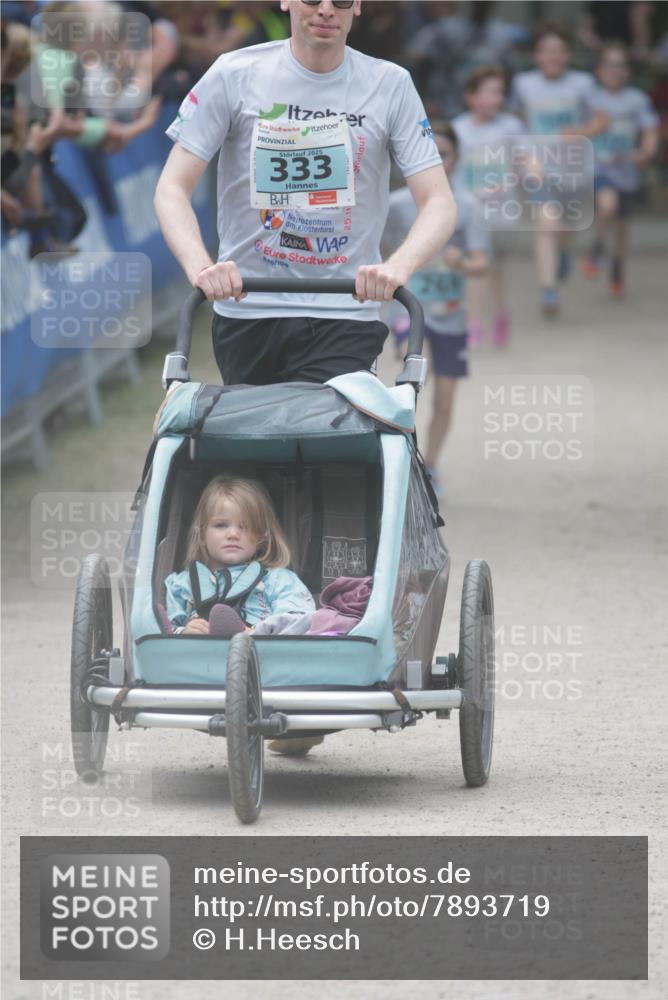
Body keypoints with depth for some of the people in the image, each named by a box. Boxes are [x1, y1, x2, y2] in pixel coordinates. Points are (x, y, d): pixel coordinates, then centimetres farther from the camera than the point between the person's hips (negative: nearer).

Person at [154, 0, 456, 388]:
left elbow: (439, 202, -3)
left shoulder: (391, 86, 1)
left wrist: (398, 267, -25)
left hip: (346, 317, -1)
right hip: (246, 311, 1)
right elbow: (172, 189, -4)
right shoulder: (234, 75, -1)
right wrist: (200, 265, -24)